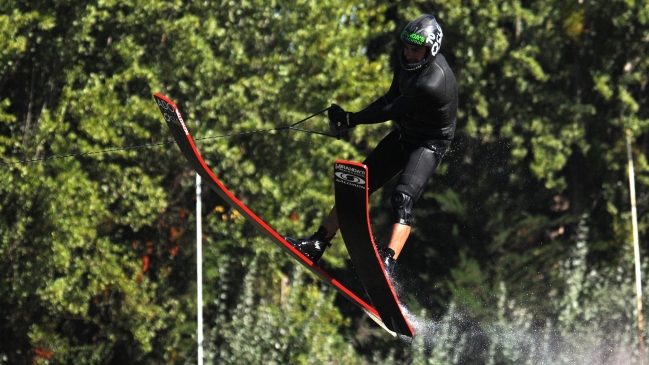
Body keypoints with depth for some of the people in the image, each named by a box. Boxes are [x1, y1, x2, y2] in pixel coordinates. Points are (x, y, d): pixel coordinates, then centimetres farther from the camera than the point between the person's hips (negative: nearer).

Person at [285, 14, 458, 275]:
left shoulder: (432, 83, -34)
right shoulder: (409, 62, -6)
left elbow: (392, 112, -26)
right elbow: (392, 98, 6)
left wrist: (350, 120, -16)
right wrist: (349, 118, -5)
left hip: (429, 145, -8)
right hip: (403, 135, 9)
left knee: (403, 197, -28)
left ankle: (387, 263, -41)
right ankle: (317, 245, 9)